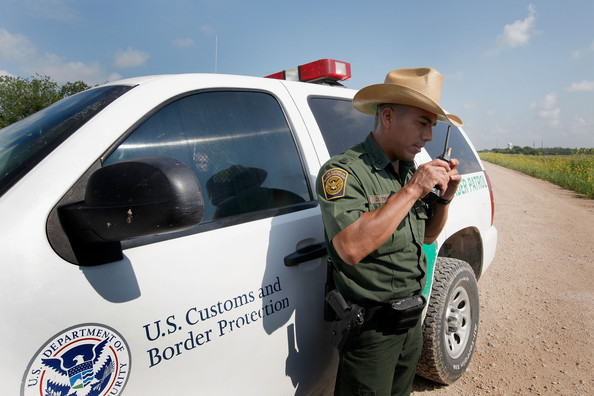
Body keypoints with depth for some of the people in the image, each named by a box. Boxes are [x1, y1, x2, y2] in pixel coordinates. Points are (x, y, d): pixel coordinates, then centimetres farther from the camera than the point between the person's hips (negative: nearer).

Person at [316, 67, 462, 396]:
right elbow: (351, 248, -35)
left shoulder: (410, 170, 4)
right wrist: (412, 190, -28)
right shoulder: (342, 172, -20)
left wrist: (445, 197, -5)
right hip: (370, 328, -7)